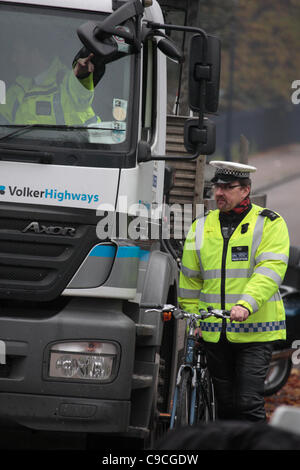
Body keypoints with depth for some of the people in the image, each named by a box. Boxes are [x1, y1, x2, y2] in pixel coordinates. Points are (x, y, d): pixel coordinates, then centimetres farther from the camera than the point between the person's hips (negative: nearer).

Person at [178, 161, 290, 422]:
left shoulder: (269, 224, 0)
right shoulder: (201, 227, 13)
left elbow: (270, 271, -14)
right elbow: (189, 279, 18)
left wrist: (246, 304, -28)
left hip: (255, 332, -4)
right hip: (215, 334, 4)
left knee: (248, 403, -11)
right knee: (226, 405, 8)